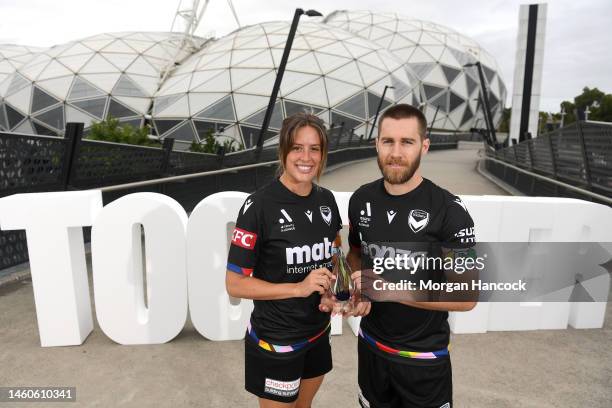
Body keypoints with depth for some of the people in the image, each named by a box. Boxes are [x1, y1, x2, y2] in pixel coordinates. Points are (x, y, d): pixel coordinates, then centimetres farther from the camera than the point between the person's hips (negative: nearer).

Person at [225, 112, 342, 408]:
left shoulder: (326, 199, -3)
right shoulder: (260, 205, -21)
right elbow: (234, 284, -18)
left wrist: (332, 288, -7)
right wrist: (299, 288, -25)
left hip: (318, 332, 6)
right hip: (275, 340, -6)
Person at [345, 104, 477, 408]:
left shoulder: (449, 211, -21)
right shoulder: (361, 199, -6)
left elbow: (467, 296, -19)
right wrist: (360, 291, -10)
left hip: (423, 358, -4)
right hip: (370, 345, 4)